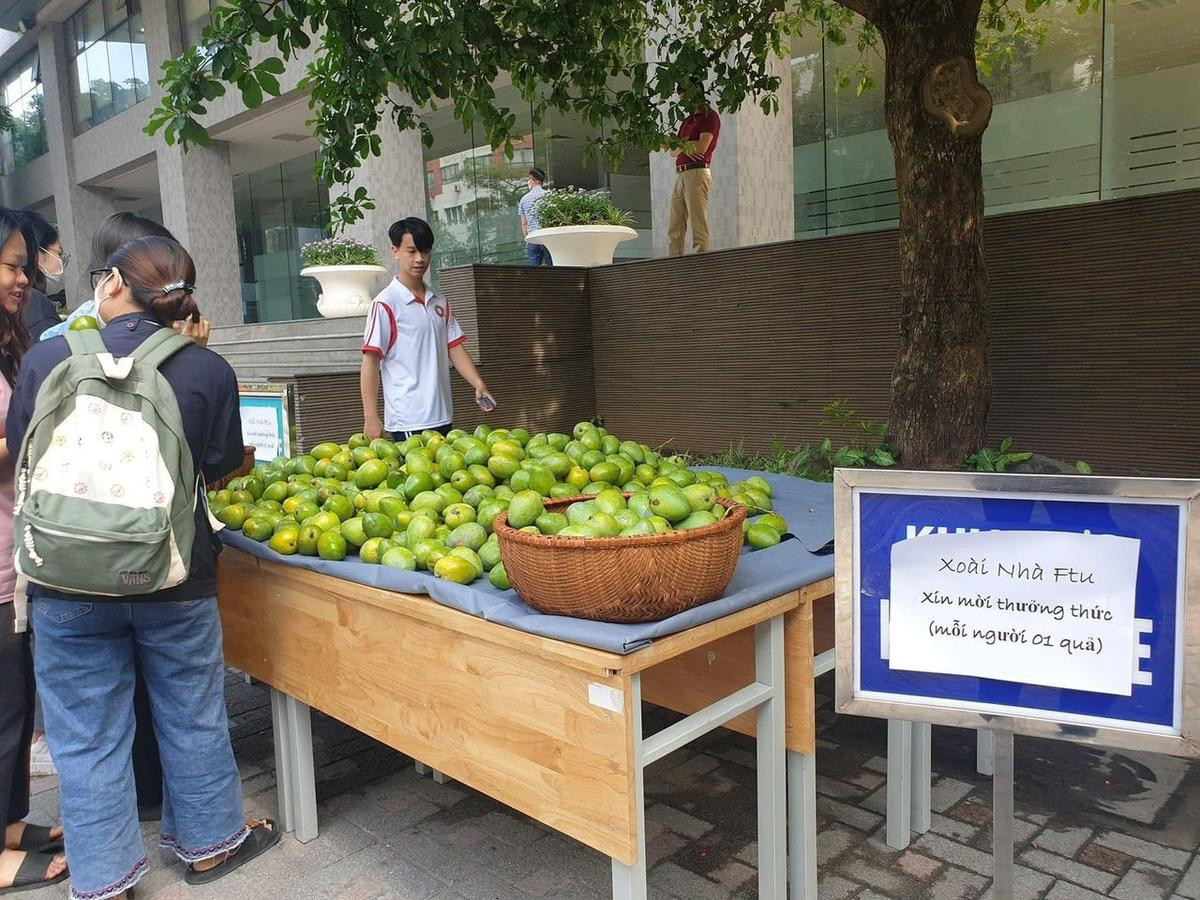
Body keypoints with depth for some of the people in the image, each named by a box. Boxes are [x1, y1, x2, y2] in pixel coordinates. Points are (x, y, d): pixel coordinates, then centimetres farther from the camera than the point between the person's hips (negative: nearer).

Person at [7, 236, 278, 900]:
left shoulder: (47, 357, -9)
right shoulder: (207, 369, -10)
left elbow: (21, 450, 6)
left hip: (69, 582, 0)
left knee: (86, 734, 14)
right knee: (191, 717, 18)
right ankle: (209, 841, 36)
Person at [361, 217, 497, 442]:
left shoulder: (440, 303, 13)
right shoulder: (385, 304, -7)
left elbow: (455, 349, 13)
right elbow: (370, 362, -9)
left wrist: (479, 386, -3)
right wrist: (371, 418, -15)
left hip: (442, 417, 7)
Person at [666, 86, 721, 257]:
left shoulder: (710, 116, 1)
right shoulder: (687, 121, 27)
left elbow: (701, 147, -12)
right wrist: (685, 146, -3)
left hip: (697, 173, -8)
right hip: (680, 175, 8)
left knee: (698, 226, -13)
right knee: (674, 230, 1)